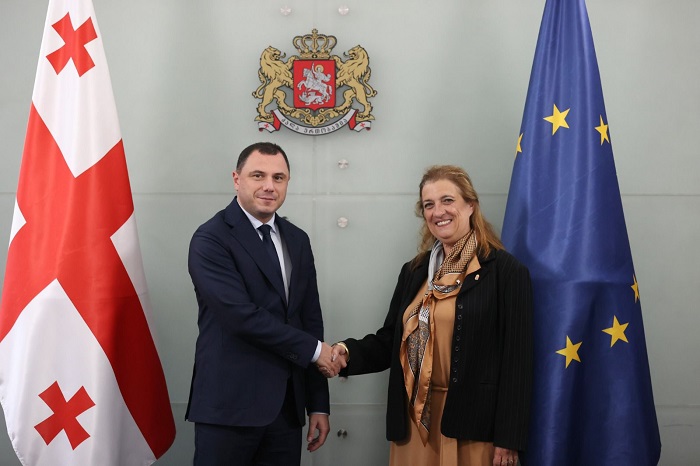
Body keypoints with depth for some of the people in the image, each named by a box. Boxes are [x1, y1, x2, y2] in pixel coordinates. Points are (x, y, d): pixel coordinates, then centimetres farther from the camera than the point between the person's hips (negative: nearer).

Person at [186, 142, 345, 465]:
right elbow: (242, 316, -19)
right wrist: (314, 349, -10)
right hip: (230, 403, -6)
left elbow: (311, 319, 12)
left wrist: (318, 404, 10)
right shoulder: (210, 239, -9)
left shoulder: (297, 240, 12)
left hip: (287, 405, 6)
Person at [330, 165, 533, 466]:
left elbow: (517, 361, -9)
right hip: (414, 419, 5)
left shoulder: (506, 271, -7)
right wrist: (349, 353, -10)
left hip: (471, 423, -5)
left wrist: (508, 439, -11)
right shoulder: (414, 271, 11)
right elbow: (391, 341, 10)